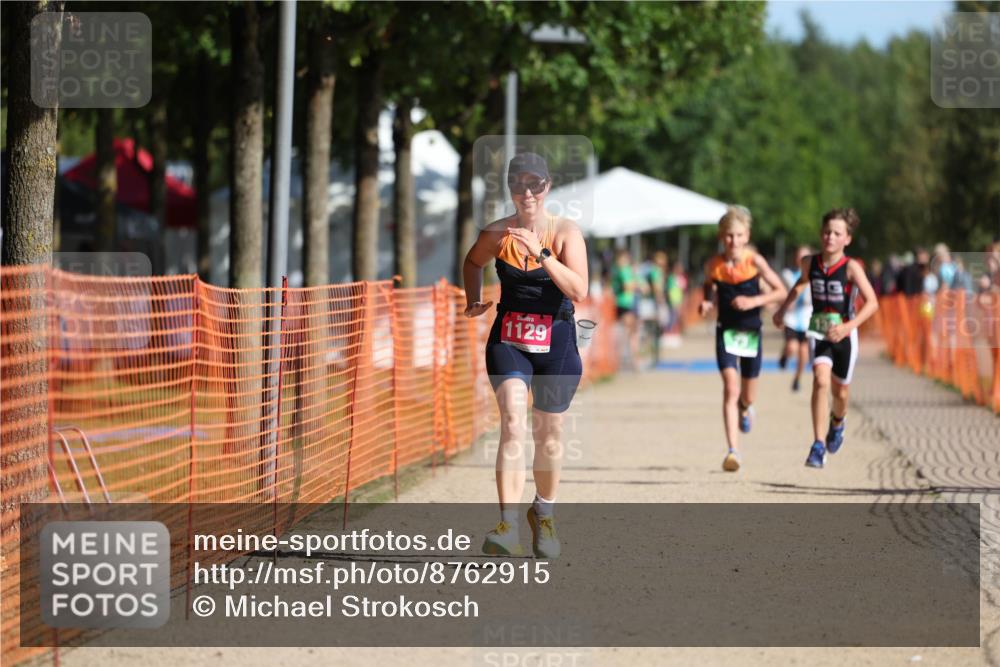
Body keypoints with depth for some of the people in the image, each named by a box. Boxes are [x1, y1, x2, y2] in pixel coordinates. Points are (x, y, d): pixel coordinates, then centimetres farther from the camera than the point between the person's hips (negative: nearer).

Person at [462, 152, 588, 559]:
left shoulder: (565, 233, -8)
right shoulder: (497, 234, -2)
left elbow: (579, 291, -20)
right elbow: (472, 262, 22)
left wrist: (541, 253, -28)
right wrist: (473, 301, 10)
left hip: (555, 342, 0)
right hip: (508, 338, 0)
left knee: (548, 434, 12)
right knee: (512, 422, -20)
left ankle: (543, 514, 37)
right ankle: (508, 525, -28)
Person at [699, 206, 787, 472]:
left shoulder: (754, 261, -13)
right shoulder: (713, 265, -8)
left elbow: (781, 291, -8)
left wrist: (754, 301, -21)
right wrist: (707, 301, -5)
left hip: (751, 332, 0)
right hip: (726, 331, 0)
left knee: (747, 396, 13)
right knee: (730, 388, -18)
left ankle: (745, 408, 53)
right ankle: (733, 450, -20)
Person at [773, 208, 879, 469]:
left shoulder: (851, 267, -18)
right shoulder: (810, 263, -5)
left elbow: (872, 302, -24)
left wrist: (848, 326, -34)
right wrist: (783, 310, 21)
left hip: (844, 335, -1)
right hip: (819, 332, 1)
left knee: (839, 391, 15)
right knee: (821, 381, -22)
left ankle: (837, 422, 52)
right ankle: (818, 447, -24)